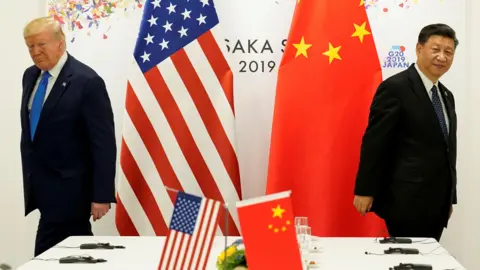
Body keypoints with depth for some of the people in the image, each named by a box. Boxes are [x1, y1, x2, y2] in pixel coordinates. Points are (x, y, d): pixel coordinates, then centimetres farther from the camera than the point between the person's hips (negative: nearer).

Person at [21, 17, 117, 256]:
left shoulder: (87, 81, -16)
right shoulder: (30, 76, 8)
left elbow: (104, 143, -16)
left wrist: (101, 195, -17)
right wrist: (30, 177, 18)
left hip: (68, 188, -7)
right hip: (39, 184, 7)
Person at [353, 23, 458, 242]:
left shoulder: (446, 96, 16)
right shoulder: (395, 88, -9)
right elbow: (374, 142, -11)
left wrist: (450, 197, 18)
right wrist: (364, 190, -13)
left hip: (437, 203, 7)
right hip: (406, 202, -7)